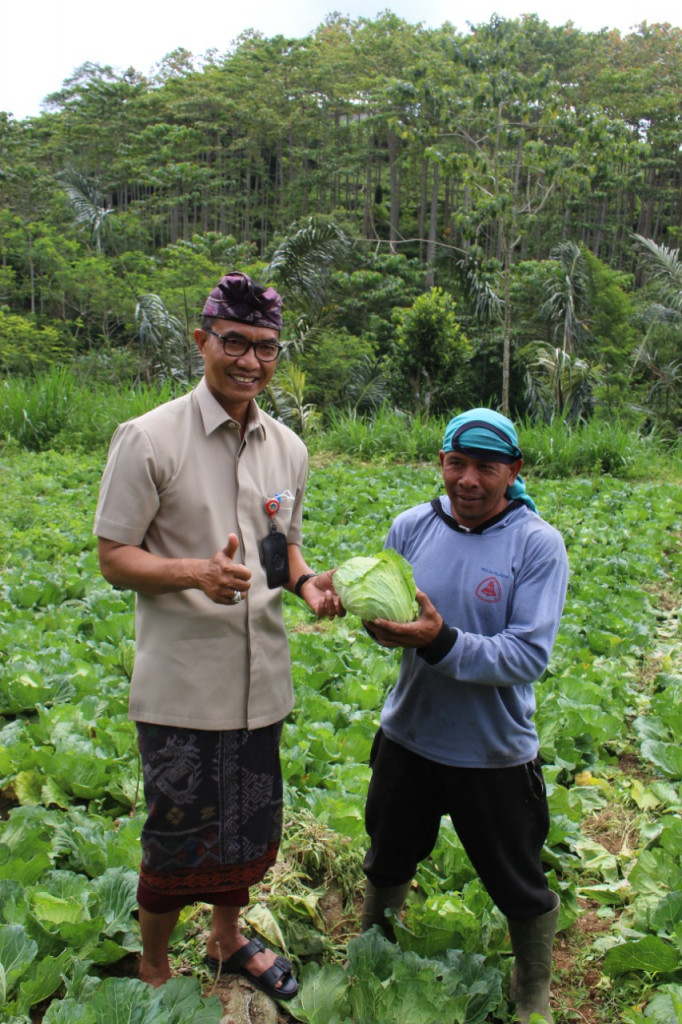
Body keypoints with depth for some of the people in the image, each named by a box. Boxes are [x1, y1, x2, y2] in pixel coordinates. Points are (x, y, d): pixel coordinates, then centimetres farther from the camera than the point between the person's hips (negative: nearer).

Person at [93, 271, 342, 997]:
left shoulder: (287, 448, 5)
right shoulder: (148, 439, -12)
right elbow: (114, 558, -10)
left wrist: (306, 579, -6)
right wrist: (196, 571, -28)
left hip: (260, 677, 6)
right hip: (182, 683, -5)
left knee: (250, 825, 21)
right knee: (178, 837, 9)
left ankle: (228, 940, 49)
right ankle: (153, 970, 38)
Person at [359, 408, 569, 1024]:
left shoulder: (538, 544, -17)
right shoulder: (412, 526, -6)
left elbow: (530, 655, -23)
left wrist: (441, 641, -35)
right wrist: (381, 626, -20)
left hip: (494, 753, -3)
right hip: (408, 735, 4)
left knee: (520, 886, 17)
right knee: (387, 860, 26)